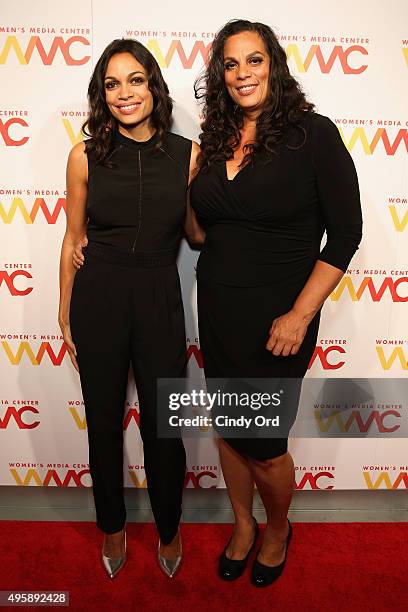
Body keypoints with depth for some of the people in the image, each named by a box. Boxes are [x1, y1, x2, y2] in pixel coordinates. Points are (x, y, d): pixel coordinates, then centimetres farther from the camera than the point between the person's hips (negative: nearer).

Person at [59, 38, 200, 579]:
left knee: (163, 428, 7)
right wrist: (65, 314, 8)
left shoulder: (187, 155, -1)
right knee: (104, 422, 14)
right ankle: (113, 527, 41)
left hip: (159, 301, 0)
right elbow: (74, 238, 6)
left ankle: (169, 530, 38)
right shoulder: (85, 157, -1)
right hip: (97, 300, 1)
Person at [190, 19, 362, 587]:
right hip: (216, 310, 6)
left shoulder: (313, 133, -9)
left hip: (276, 317, -5)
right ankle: (243, 525, 43)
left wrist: (299, 316, -16)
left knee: (264, 444, 6)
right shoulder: (216, 140, 8)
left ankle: (278, 529, 39)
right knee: (228, 429, 16)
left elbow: (346, 232, -11)